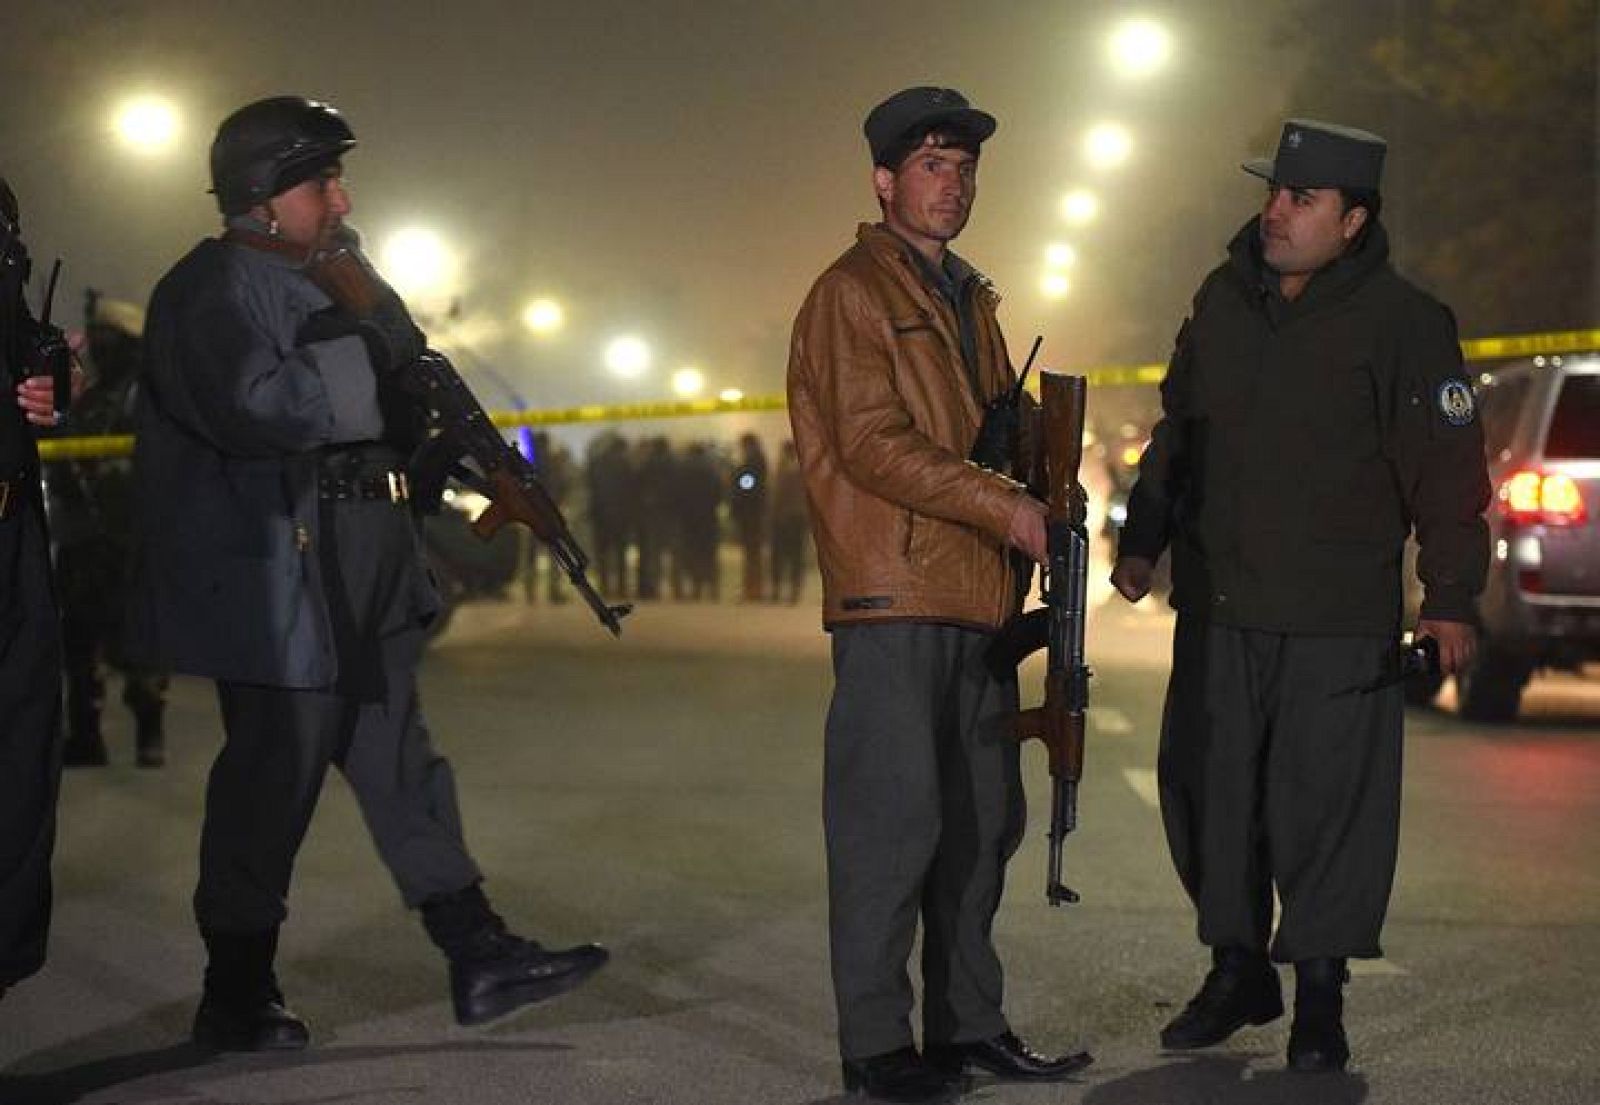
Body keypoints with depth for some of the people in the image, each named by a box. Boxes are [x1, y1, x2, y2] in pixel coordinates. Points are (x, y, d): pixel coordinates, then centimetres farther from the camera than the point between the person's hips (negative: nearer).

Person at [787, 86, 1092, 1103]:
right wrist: (1000, 506, -17)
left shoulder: (969, 297, 22)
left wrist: (1038, 497, 8)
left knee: (982, 821, 11)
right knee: (893, 821, -8)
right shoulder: (854, 293, -5)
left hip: (977, 600, 9)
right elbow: (874, 444, -15)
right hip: (893, 601, -9)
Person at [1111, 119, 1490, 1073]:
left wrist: (1451, 597, -11)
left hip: (1338, 624, -5)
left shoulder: (1402, 322, -8)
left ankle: (1320, 997, 9)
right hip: (1217, 607, 6)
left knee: (1326, 802, -4)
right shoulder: (1224, 301, 10)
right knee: (1208, 789, 9)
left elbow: (1446, 468, -8)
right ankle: (1239, 970, 25)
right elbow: (1178, 431, 21)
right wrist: (1144, 540, 19)